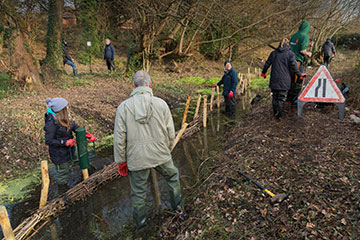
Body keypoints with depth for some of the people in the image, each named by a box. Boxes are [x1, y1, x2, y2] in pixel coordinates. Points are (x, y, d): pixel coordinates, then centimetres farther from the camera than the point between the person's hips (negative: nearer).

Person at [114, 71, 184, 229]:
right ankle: (178, 205, 43)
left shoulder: (123, 107, -10)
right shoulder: (161, 104, -8)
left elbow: (119, 139, -8)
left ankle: (141, 221, 37)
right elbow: (170, 133, -3)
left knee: (138, 192, 18)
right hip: (161, 155, 1)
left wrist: (121, 161, 4)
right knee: (173, 176, 29)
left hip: (136, 158, 0)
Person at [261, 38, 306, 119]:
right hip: (284, 81, -3)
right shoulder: (290, 54, -4)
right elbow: (294, 66, -9)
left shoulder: (273, 53, 7)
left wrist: (263, 72, 24)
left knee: (275, 96, 17)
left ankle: (275, 112, 26)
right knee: (281, 97, 7)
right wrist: (299, 75, 3)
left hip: (274, 79, 3)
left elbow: (267, 64, 10)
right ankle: (279, 114, 5)